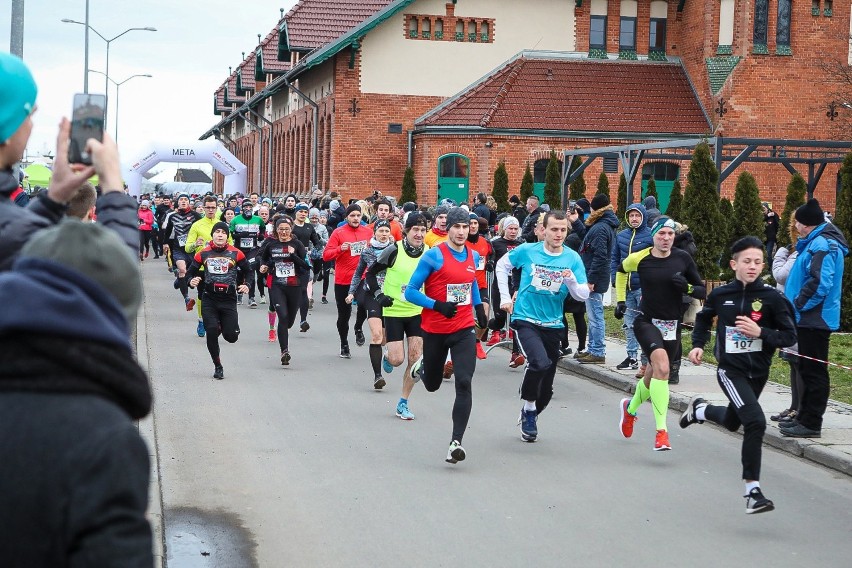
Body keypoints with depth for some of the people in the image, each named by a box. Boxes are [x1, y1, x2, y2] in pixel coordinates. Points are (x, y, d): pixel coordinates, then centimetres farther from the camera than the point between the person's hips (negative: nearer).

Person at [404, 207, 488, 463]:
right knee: (432, 385, 15)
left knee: (464, 383, -15)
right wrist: (438, 305, -22)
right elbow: (410, 291, -11)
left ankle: (456, 442, -16)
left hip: (464, 329, 2)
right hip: (435, 330, -2)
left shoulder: (473, 256, 6)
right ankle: (423, 365, 52)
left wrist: (479, 307, 21)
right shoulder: (433, 256, -11)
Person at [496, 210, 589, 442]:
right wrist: (505, 297, 6)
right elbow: (502, 265, 11)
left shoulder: (572, 258, -4)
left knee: (546, 388, 9)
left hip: (553, 325, 3)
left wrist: (571, 280, -25)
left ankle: (530, 416, 38)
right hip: (525, 320, -3)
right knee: (540, 362, -31)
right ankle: (528, 409, -8)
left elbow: (583, 295, -5)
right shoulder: (527, 251, -6)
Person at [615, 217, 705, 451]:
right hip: (646, 322, -3)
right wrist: (621, 301, 14)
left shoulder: (683, 258, -4)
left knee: (654, 376, 17)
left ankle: (630, 408, 50)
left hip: (672, 326, 3)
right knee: (662, 366, -28)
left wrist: (687, 287, -19)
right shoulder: (639, 259, -6)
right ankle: (661, 431, -28)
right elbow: (621, 270, 17)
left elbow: (703, 291, 1)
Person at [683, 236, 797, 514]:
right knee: (756, 422, -22)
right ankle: (752, 492, -13)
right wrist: (698, 344, 3)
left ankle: (700, 409, 59)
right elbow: (704, 318, 16)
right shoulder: (720, 295, -6)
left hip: (758, 373, 3)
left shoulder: (772, 298, -11)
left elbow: (789, 336, -9)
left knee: (732, 422, 25)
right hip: (731, 370, -3)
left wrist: (760, 332, -24)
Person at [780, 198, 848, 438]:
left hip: (815, 319, -11)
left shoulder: (822, 245, -17)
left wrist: (798, 305, -17)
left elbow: (819, 283, -26)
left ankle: (811, 423, -1)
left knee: (814, 371, -5)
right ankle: (804, 417, 26)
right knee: (808, 369, 17)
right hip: (811, 318, 11)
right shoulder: (815, 243, 15)